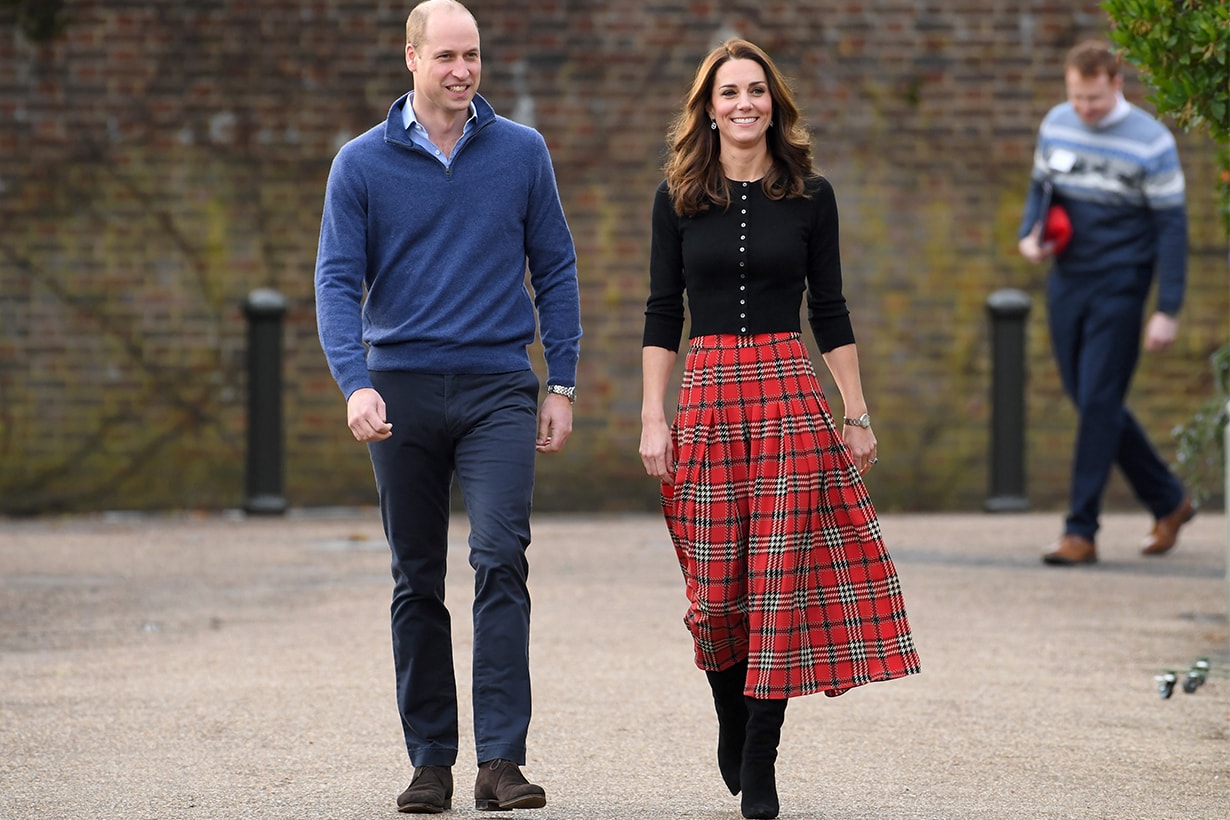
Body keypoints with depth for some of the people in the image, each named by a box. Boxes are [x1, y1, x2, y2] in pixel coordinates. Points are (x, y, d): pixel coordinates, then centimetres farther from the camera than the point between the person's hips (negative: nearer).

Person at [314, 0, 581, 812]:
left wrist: (563, 386, 4)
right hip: (402, 391, 1)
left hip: (498, 388, -1)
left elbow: (556, 270, 10)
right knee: (418, 584, 6)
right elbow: (338, 281, -3)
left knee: (501, 557, -15)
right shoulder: (363, 163, 2)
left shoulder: (522, 153, 5)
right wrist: (355, 383, -18)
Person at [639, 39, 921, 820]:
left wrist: (858, 415, 5)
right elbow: (662, 313, 6)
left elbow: (829, 311, 8)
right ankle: (732, 730, 26)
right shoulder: (679, 198, 6)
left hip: (791, 395, 0)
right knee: (716, 586, 1)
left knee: (782, 578, -6)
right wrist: (653, 420, -1)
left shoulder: (810, 195, 6)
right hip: (707, 397, 0)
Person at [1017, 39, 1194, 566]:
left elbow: (1172, 226, -9)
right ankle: (1168, 502, 24)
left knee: (1098, 404, -9)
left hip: (1118, 289, -6)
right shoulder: (1056, 125, 4)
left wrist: (1168, 311, -13)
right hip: (1066, 283, 6)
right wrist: (1029, 235, -2)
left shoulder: (1151, 143, -11)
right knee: (1087, 401, 10)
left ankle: (1081, 532, -5)